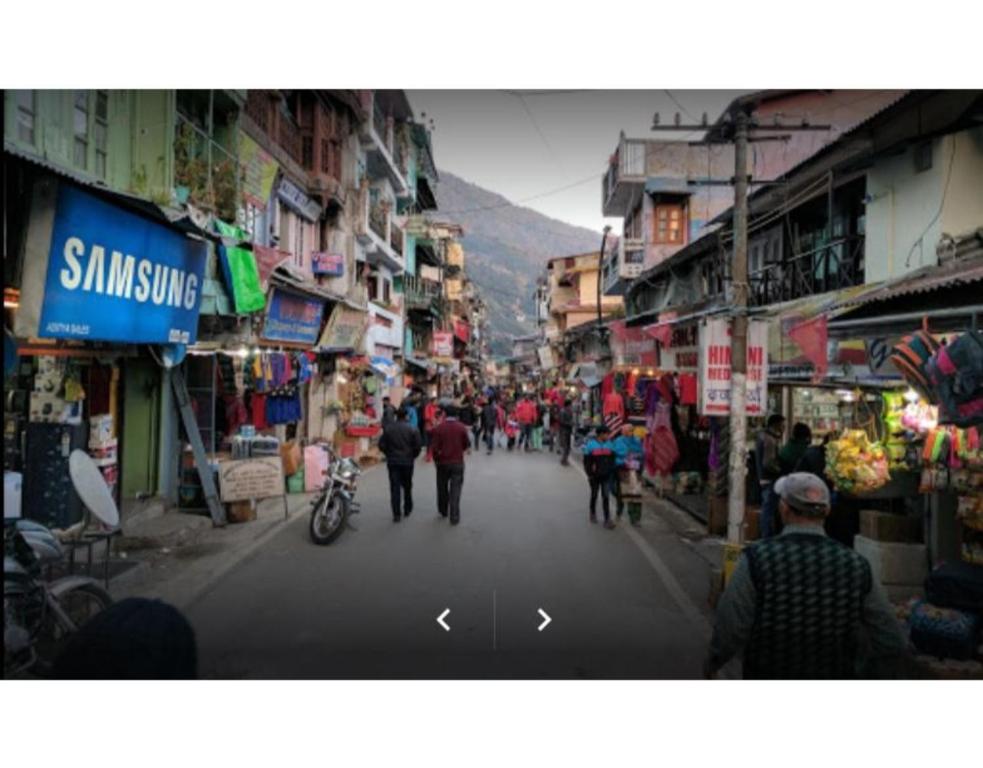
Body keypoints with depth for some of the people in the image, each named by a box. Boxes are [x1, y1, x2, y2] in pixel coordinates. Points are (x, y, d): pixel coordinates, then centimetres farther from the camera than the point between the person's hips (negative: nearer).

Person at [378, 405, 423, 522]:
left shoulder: (388, 428, -3)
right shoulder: (412, 429, -7)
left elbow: (381, 445, -2)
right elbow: (418, 446, -7)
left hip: (392, 461, 0)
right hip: (407, 462, 0)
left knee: (395, 487, 1)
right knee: (407, 486, 16)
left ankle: (396, 514, -3)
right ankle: (407, 510, 27)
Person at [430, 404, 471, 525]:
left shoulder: (438, 428, -8)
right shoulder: (462, 427, -8)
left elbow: (434, 447, -9)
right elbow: (467, 445, -3)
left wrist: (436, 459, 6)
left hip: (442, 462, 1)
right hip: (457, 463, -1)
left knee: (442, 488, 19)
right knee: (455, 490, 2)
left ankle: (443, 511, 35)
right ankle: (454, 517, 0)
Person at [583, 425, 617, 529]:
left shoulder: (609, 444, 4)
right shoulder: (590, 444, -6)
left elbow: (612, 459, 11)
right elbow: (587, 461, -4)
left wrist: (611, 471, 1)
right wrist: (589, 473, -8)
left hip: (606, 475, 2)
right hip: (595, 476, -2)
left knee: (606, 497, -4)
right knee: (594, 495, 14)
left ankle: (607, 519, -5)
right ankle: (593, 514, 35)